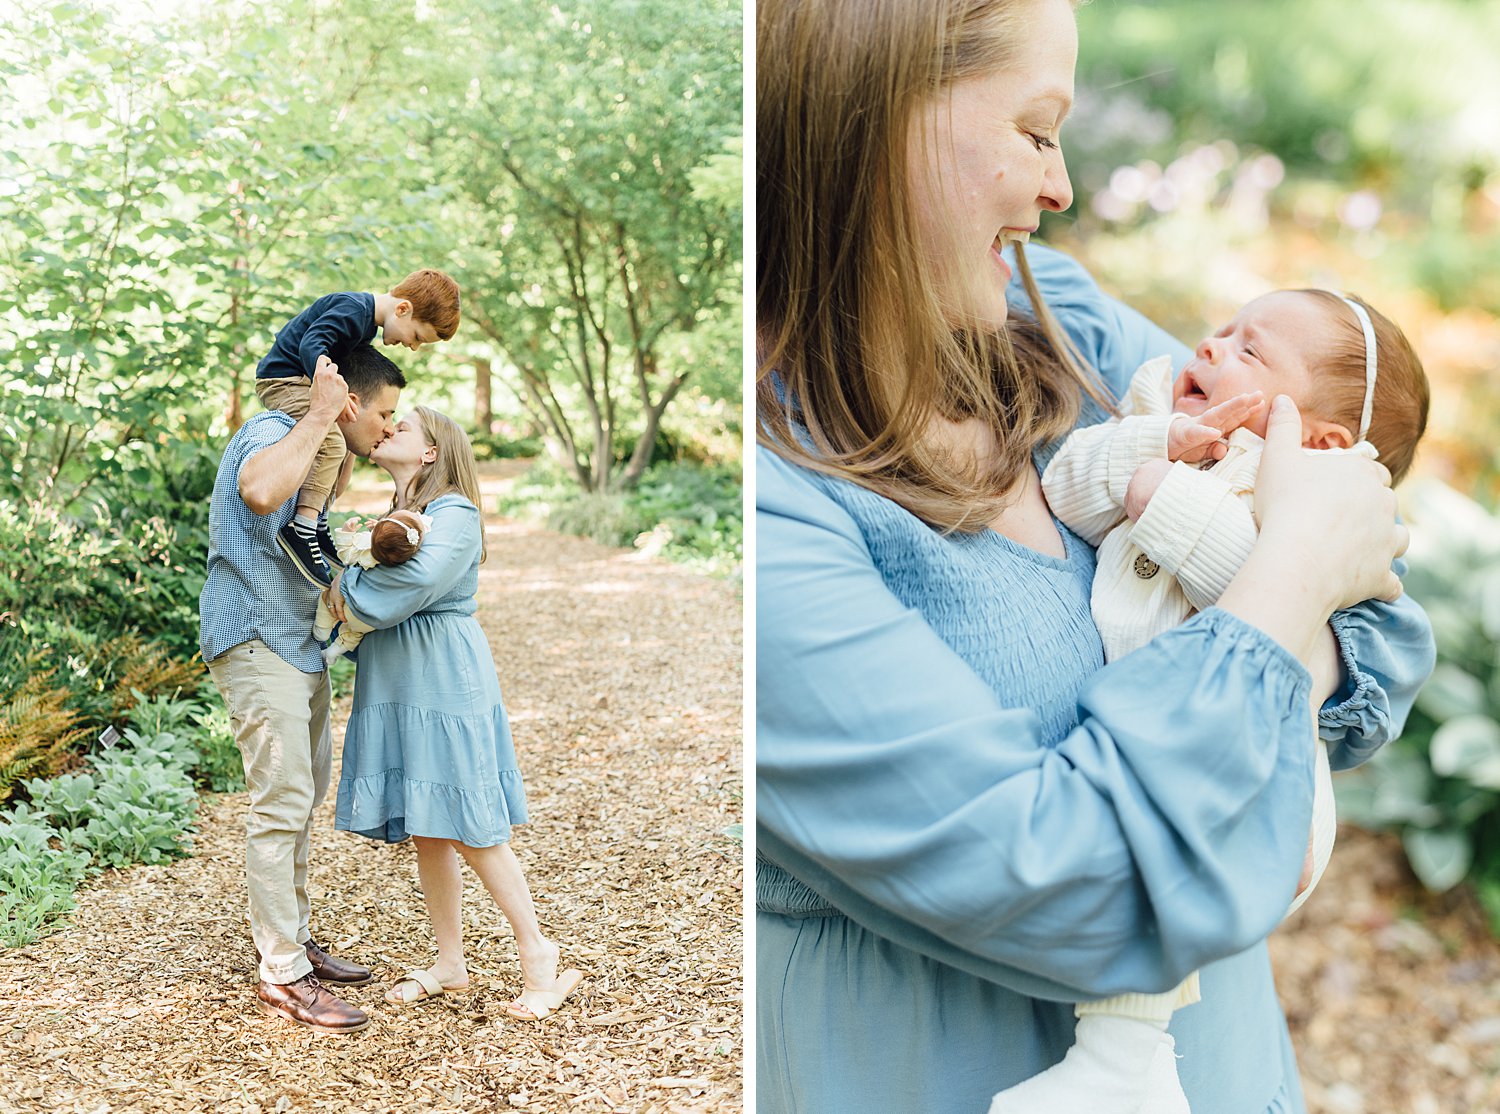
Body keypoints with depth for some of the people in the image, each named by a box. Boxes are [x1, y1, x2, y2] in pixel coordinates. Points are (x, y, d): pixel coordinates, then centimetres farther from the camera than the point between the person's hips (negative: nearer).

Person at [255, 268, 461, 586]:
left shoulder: (368, 324, 10)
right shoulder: (352, 310, -22)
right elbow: (312, 344, -33)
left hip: (301, 381, 11)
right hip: (281, 378, -11)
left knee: (347, 444, 17)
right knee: (331, 442, -26)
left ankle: (318, 522, 19)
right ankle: (301, 527, -28)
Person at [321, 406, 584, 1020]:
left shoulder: (454, 513, -9)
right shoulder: (392, 516, 17)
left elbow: (417, 577, -27)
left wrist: (348, 588, -14)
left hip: (445, 682, -8)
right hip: (394, 685, 8)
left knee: (471, 830, -5)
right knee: (424, 831, 11)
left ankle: (538, 954, 10)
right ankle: (450, 964, 22)